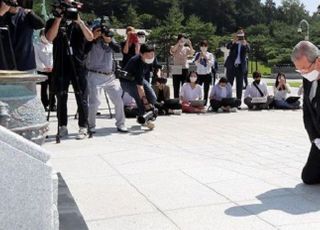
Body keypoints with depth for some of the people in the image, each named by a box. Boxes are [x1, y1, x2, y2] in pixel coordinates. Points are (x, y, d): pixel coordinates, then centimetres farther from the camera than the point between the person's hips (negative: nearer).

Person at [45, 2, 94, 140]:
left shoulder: (79, 23, 12)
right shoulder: (52, 22, 9)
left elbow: (90, 38, -4)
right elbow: (49, 38, -10)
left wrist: (79, 21, -13)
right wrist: (58, 19, -12)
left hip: (78, 65, 0)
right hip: (60, 66, 0)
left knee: (81, 98, -3)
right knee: (61, 98, 4)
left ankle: (83, 128, 1)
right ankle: (62, 127, 13)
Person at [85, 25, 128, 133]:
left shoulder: (110, 40, 12)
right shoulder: (91, 42, -2)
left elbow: (118, 49, -3)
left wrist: (109, 41, -15)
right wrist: (94, 37, -17)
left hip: (110, 76, 5)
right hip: (95, 76, -5)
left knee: (119, 100, 4)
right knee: (94, 102, -8)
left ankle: (120, 124, 17)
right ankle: (91, 126, 9)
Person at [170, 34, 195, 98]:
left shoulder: (186, 49, 8)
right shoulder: (174, 48, 5)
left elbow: (192, 53, -12)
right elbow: (172, 50, -20)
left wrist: (190, 44, -25)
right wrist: (179, 43, -30)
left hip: (185, 70, 1)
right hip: (176, 71, -1)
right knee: (176, 89, 2)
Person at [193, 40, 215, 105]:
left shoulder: (210, 55, 3)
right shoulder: (197, 54, 6)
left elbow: (211, 64, -9)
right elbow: (196, 63, -5)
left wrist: (206, 57, -14)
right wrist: (200, 57, -14)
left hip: (207, 75, 0)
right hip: (199, 74, 0)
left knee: (206, 90, 3)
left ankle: (205, 104, 8)